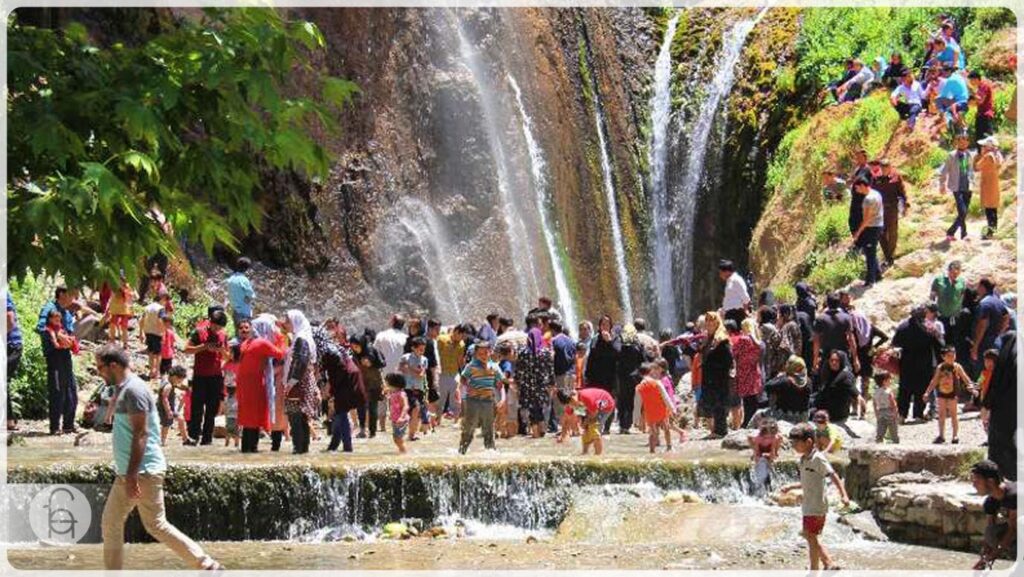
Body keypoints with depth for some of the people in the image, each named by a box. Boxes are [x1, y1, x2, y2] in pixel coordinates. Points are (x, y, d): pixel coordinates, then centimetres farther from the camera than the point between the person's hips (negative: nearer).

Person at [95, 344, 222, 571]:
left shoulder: (133, 390, -17)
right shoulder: (124, 389, 14)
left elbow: (141, 434, -22)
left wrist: (132, 475, -25)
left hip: (143, 473, -10)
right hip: (127, 473, 10)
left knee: (157, 526, -5)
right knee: (110, 524, 11)